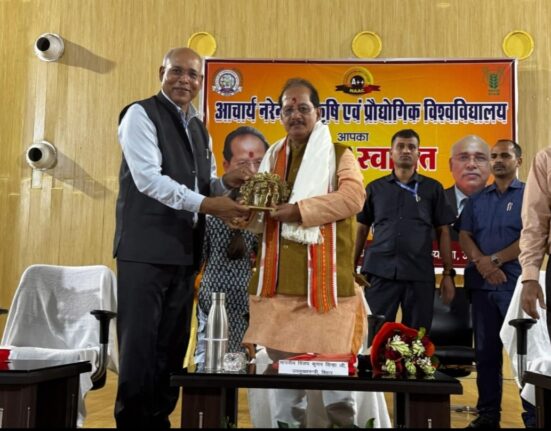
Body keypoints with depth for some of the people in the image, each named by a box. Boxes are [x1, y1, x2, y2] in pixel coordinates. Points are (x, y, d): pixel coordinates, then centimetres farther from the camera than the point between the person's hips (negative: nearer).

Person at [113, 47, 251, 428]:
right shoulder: (141, 114, -5)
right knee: (139, 346, -3)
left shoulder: (199, 128, 18)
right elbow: (148, 179, -17)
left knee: (172, 346, 13)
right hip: (146, 250, -7)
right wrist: (206, 203, -23)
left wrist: (226, 183, -1)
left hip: (185, 251, 8)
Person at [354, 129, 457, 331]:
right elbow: (362, 230, 11)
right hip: (380, 272, 0)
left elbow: (443, 232, 7)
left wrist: (448, 273, 2)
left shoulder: (433, 188, 8)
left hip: (420, 273, 0)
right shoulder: (375, 188, 10)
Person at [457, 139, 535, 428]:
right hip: (481, 284, 4)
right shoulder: (476, 200, 15)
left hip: (517, 284, -4)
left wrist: (495, 260, -13)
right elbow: (464, 236, 6)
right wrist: (481, 263, -12)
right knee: (485, 350, 8)